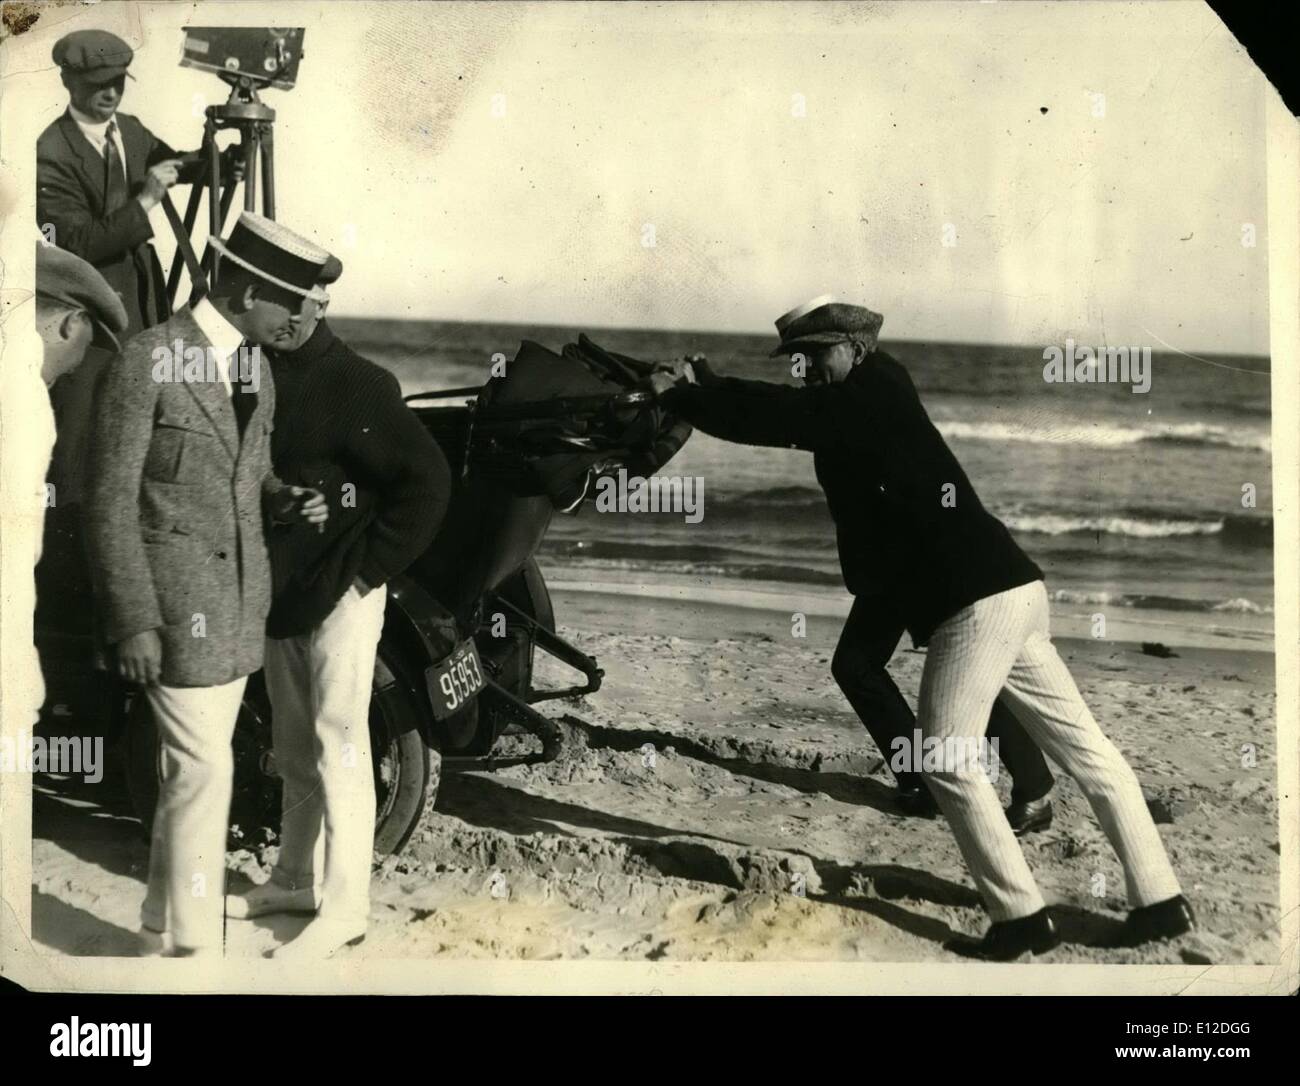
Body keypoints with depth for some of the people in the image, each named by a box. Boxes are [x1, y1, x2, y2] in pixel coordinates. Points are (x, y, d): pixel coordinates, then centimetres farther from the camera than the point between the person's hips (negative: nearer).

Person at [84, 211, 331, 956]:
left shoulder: (257, 368, 9)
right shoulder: (147, 361, -14)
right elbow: (111, 500, -14)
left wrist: (290, 502, -4)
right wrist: (133, 621, -17)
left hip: (240, 595, 7)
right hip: (174, 600, -7)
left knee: (194, 765, 14)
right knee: (205, 771, -7)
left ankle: (162, 929, 28)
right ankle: (195, 944, 6)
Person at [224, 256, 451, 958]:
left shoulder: (355, 385, -14)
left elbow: (427, 481, -18)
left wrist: (367, 569, -15)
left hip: (339, 594, -7)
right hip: (280, 591, 7)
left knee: (338, 747, -3)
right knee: (294, 749, 17)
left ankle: (343, 908, 5)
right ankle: (296, 879, 30)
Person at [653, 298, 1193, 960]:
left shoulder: (870, 398, -7)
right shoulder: (864, 409, 19)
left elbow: (773, 416, -7)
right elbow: (783, 412, 22)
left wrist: (676, 394, 4)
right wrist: (701, 386, 14)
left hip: (977, 599, -10)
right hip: (1006, 589, 10)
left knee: (946, 760, -3)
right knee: (1083, 749, 10)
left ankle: (1021, 918, 2)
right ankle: (1161, 901, 16)